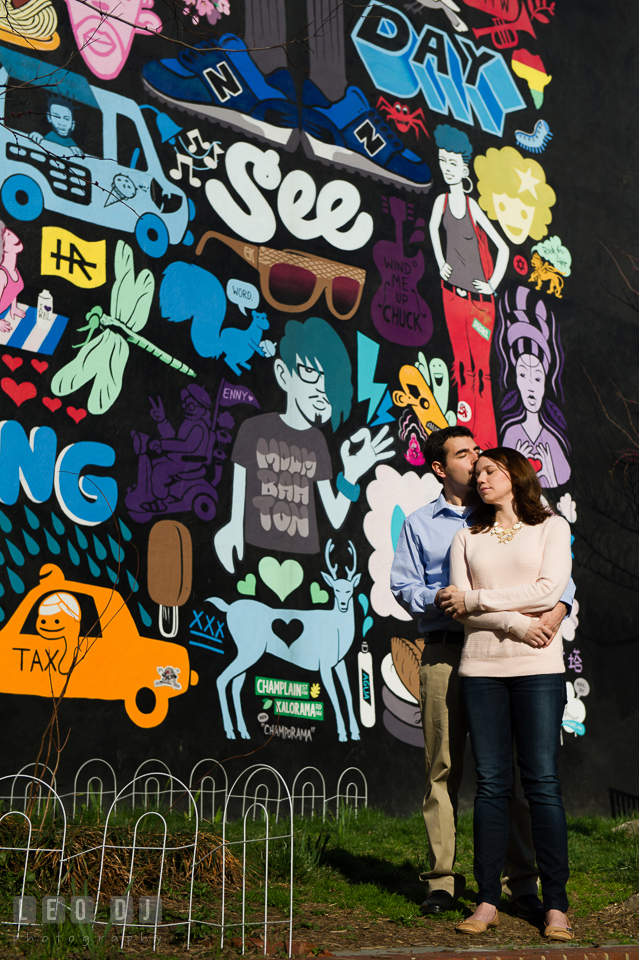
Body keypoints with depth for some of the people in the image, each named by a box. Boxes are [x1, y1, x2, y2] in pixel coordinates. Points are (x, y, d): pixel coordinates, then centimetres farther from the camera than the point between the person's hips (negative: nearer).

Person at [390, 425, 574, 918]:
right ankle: (443, 880, 9)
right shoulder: (419, 523, 16)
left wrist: (558, 606, -11)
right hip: (445, 652, 0)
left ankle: (522, 883, 6)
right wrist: (438, 598, -10)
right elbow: (403, 586, 10)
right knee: (444, 767, 1)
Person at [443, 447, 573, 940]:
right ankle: (488, 900, 6)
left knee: (543, 782, -4)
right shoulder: (467, 538, 15)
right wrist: (517, 624, -11)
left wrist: (476, 598, -6)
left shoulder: (552, 527, 9)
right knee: (491, 783, 1)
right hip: (481, 666, 2)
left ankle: (556, 905, 2)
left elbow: (548, 590, -7)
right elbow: (460, 607, 3)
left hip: (539, 666, -2)